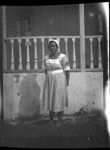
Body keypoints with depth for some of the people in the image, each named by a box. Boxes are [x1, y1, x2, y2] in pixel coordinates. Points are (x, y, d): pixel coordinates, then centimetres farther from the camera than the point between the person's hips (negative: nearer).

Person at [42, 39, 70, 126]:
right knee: (50, 100, 6)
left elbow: (67, 70, -8)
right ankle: (51, 119, 17)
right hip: (49, 81, 5)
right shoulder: (46, 58, 7)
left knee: (59, 100, 1)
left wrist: (67, 82, -10)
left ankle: (59, 120, 11)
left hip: (60, 81, -5)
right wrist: (48, 79, 12)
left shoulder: (62, 57, -8)